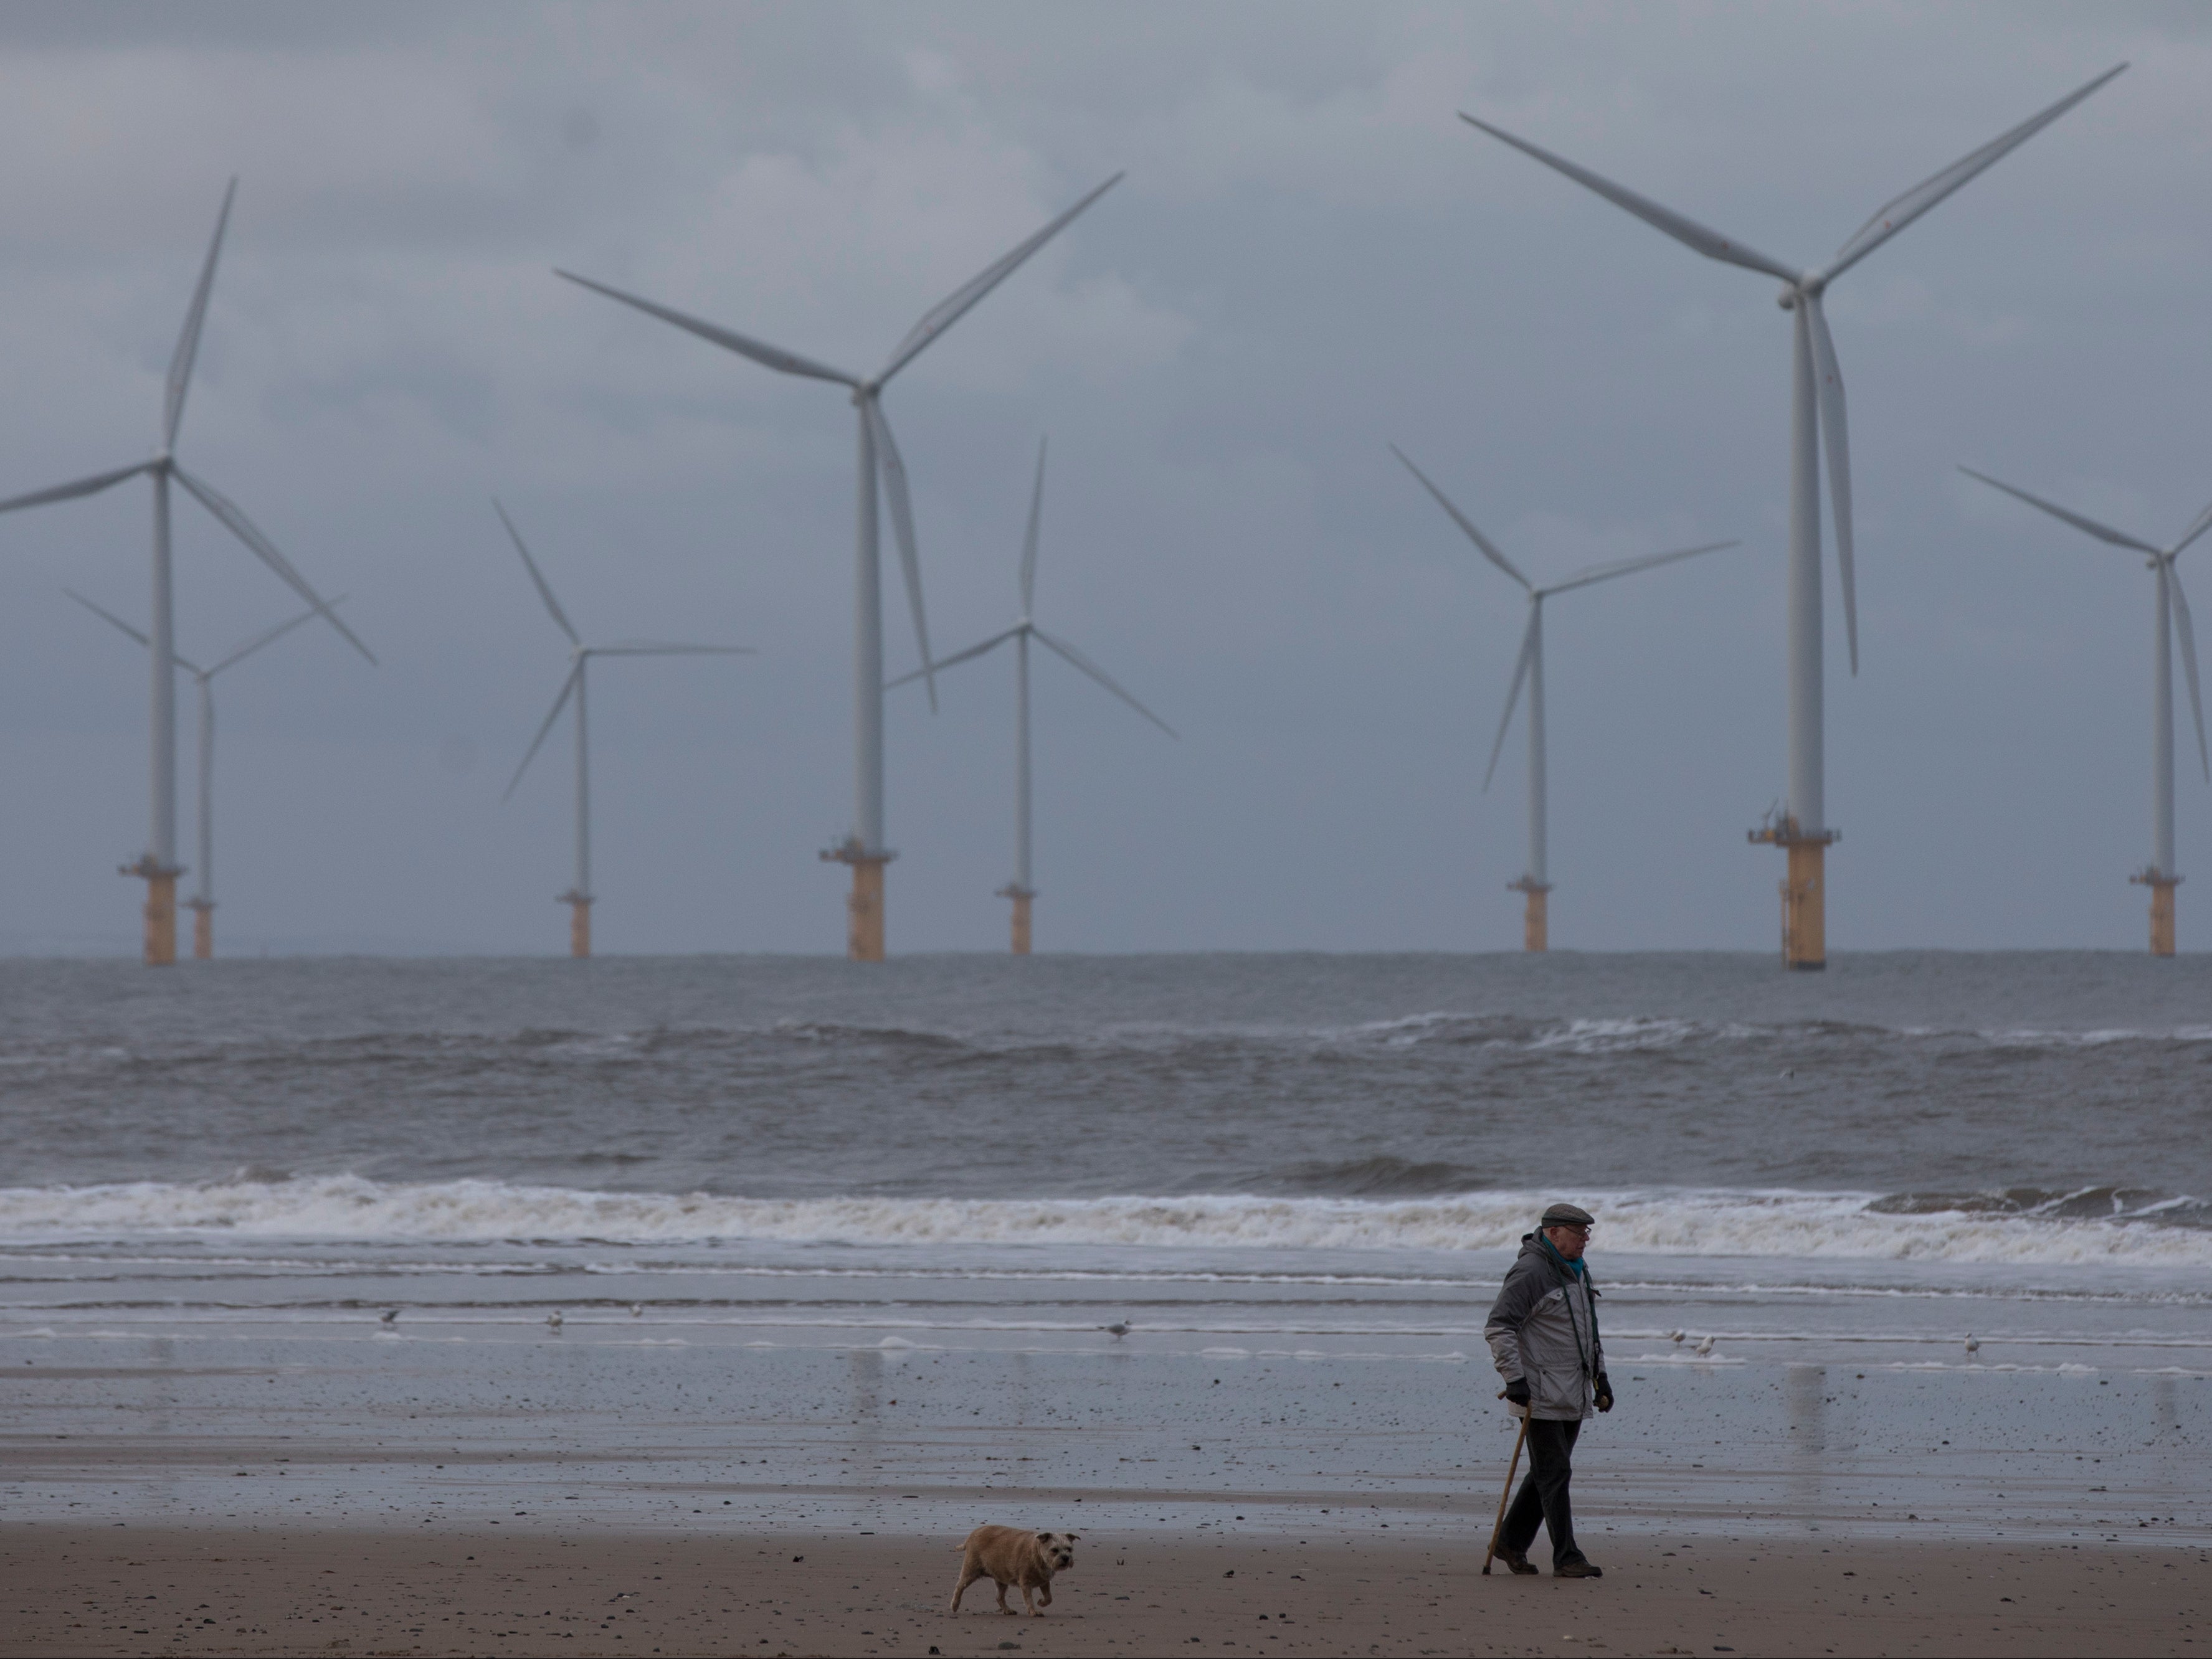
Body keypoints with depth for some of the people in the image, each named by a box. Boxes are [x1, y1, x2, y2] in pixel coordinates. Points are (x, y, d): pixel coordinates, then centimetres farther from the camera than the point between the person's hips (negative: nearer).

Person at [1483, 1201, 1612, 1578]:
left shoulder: (1577, 1270, 15)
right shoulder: (1530, 1272, -13)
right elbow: (1498, 1328, -17)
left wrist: (1600, 1377, 23)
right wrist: (1514, 1378, -23)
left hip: (1574, 1396, 9)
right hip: (1541, 1395, -9)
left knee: (1548, 1473, 13)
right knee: (1554, 1474, -7)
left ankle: (1512, 1543, 24)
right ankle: (1566, 1558, -6)